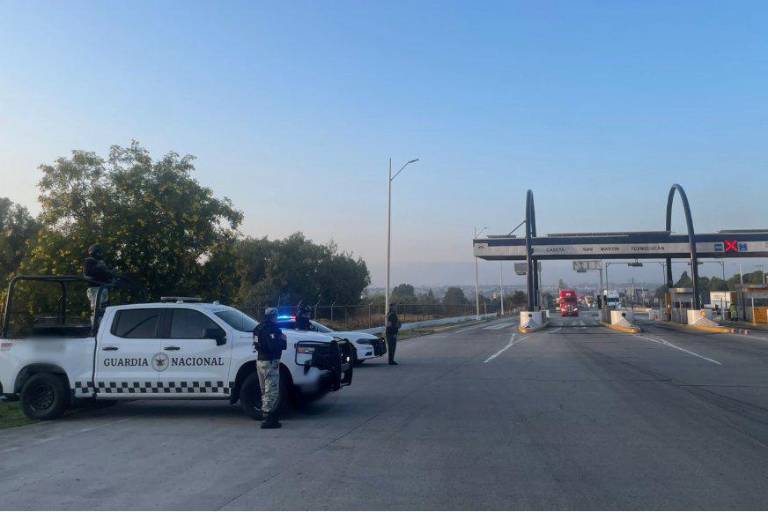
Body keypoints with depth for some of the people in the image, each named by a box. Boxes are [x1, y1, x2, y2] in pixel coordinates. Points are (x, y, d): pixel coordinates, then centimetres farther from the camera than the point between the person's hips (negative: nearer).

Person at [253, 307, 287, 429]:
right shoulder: (271, 329, -17)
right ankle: (267, 419, -3)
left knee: (266, 391, 18)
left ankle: (265, 414, 26)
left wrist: (280, 338, 7)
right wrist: (283, 340, -7)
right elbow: (274, 346, -25)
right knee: (272, 391, -4)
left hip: (260, 361, 10)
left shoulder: (259, 327, 13)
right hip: (270, 362, -10)